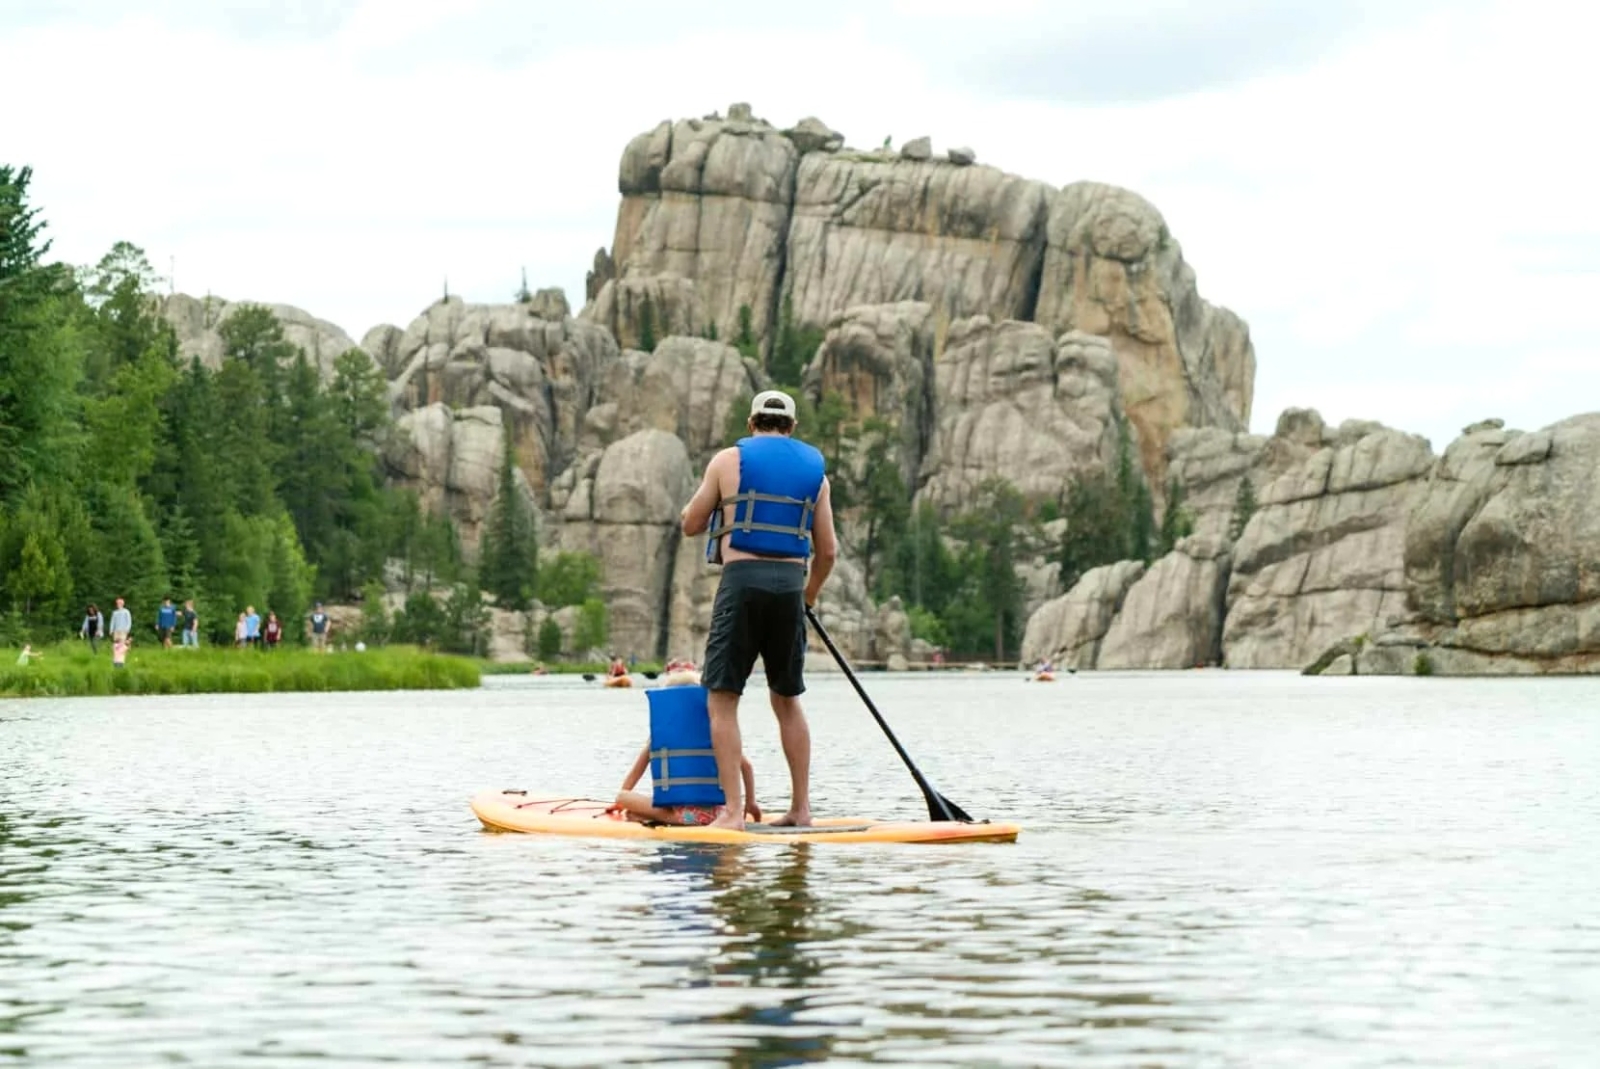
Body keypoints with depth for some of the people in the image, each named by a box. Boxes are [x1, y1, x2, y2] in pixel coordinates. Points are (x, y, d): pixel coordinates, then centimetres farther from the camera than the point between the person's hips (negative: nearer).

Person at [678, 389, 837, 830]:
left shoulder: (728, 460, 3)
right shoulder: (814, 470, 12)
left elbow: (691, 525, 9)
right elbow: (828, 549, 11)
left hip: (742, 579, -4)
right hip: (790, 583, 4)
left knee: (723, 698, 0)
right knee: (788, 699, 16)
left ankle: (732, 811, -9)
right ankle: (801, 807, 16)